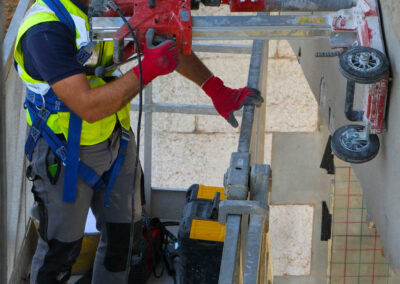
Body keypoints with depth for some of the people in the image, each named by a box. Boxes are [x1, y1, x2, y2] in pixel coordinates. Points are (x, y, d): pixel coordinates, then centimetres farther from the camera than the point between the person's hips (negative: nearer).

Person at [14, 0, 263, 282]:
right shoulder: (45, 29, -28)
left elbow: (169, 44, 2)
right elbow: (88, 107, -33)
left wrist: (217, 90, -4)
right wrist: (147, 70, -32)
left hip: (116, 141, 7)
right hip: (65, 154, -7)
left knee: (125, 234, 17)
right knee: (61, 248, 8)